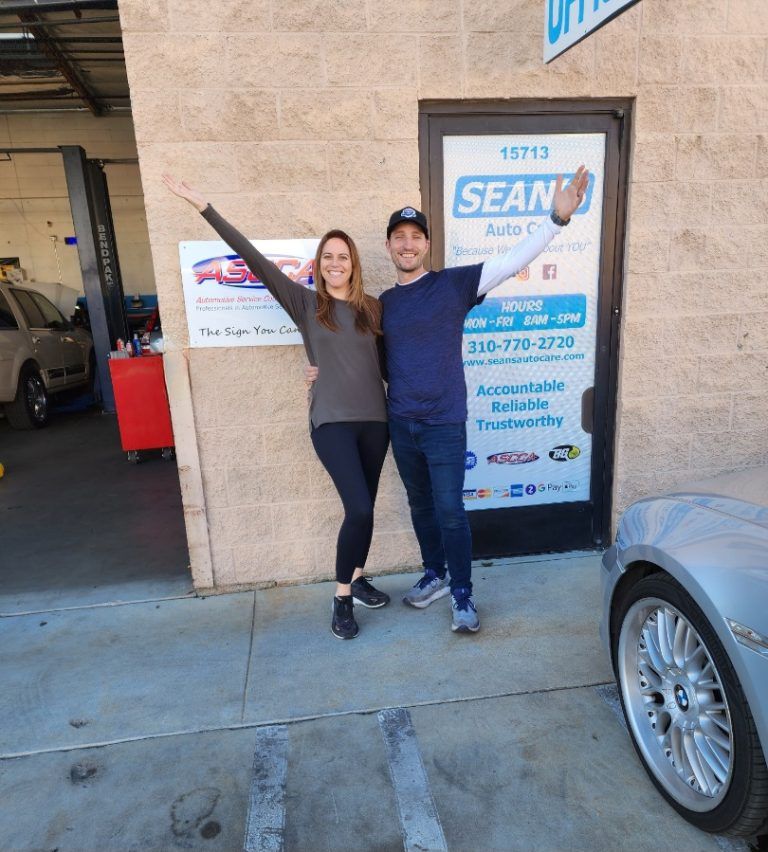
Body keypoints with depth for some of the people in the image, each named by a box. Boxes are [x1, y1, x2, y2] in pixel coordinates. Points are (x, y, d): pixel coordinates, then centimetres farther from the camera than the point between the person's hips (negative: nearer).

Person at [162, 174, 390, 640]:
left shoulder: (373, 308, 9)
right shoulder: (305, 302, 0)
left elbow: (387, 362, 14)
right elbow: (255, 260, -6)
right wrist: (204, 206, -9)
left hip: (374, 419, 4)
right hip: (332, 421, -4)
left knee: (365, 508, 11)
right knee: (359, 509, -14)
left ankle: (357, 579, 34)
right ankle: (343, 600, 6)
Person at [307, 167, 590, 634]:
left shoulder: (453, 284, -4)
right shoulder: (384, 302, 9)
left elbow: (512, 262, -13)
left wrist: (557, 218, -24)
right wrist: (330, 369, 5)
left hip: (445, 424, -5)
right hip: (400, 423, 5)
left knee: (450, 510, -1)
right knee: (421, 505, 17)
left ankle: (463, 595, 16)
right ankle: (434, 575, 36)